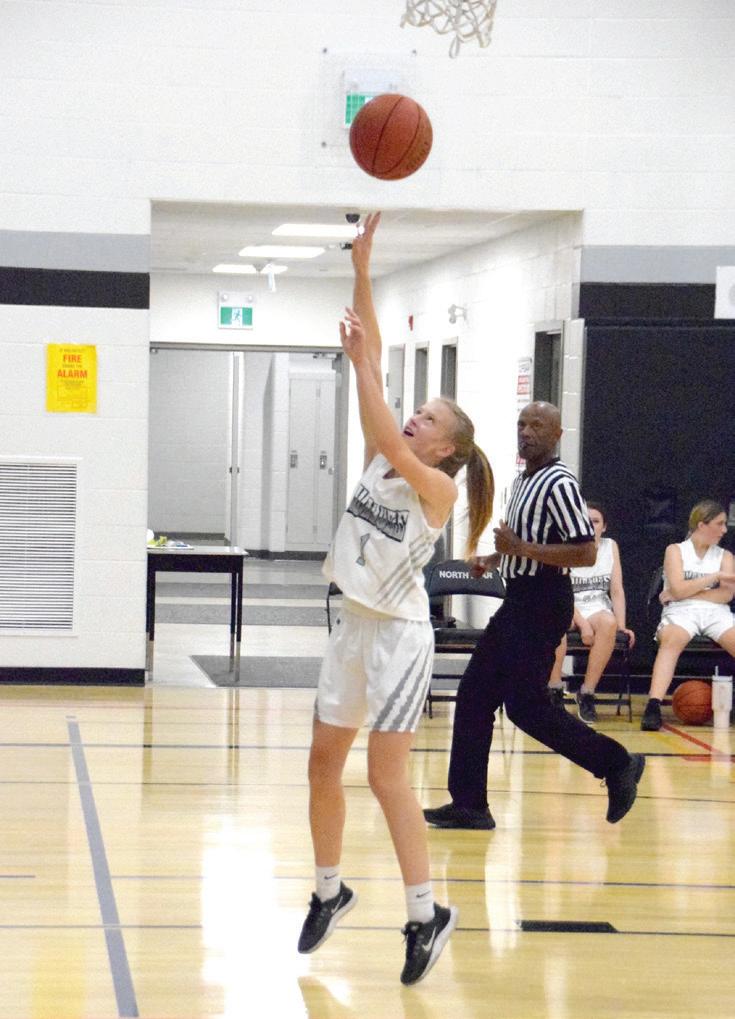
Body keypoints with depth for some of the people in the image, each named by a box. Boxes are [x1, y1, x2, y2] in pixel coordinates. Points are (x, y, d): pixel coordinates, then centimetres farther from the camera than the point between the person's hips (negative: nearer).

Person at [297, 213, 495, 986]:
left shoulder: (437, 487, -11)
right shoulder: (381, 460, 6)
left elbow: (389, 439, -29)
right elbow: (373, 391, 0)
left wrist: (361, 363, -26)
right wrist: (361, 271, -6)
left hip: (398, 634, -7)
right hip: (353, 627, 7)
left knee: (387, 777, -10)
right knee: (324, 762, 10)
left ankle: (427, 915, -3)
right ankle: (329, 891, 25)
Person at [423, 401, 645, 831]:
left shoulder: (559, 484, -15)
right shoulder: (523, 481, 15)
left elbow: (586, 553, -22)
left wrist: (521, 548, -24)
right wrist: (497, 557, 14)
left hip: (543, 603, -10)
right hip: (519, 601, 10)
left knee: (527, 705, -8)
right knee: (474, 695, 7)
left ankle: (617, 763, 5)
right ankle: (469, 804, 11)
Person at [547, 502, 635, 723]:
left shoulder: (610, 546, 8)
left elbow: (616, 590, 5)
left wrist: (621, 625, -9)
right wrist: (583, 624, -24)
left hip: (598, 608, 2)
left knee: (609, 623, -36)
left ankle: (587, 693, -27)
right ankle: (554, 690, -29)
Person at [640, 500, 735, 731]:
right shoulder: (675, 551, 13)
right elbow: (678, 590, -3)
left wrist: (688, 592, -4)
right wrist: (715, 577, -1)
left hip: (716, 612, 3)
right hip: (681, 612, -3)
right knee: (672, 640, -38)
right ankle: (653, 706, -50)